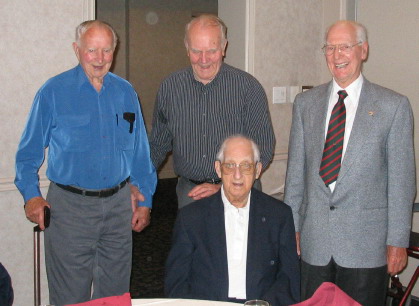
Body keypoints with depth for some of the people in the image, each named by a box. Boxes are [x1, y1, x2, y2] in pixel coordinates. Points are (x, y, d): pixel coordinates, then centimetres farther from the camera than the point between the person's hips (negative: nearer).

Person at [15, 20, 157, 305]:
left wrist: (145, 199, 10)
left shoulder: (125, 92, 7)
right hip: (70, 206, -3)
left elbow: (140, 151, 12)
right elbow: (29, 151, 1)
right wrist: (31, 195, -11)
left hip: (119, 204, 3)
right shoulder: (53, 92, -2)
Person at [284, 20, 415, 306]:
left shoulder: (393, 105, -3)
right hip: (314, 242, 3)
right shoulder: (306, 103, 7)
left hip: (366, 243, -2)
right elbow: (296, 170, 9)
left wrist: (398, 241, -3)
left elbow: (402, 179, -3)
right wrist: (292, 225, 8)